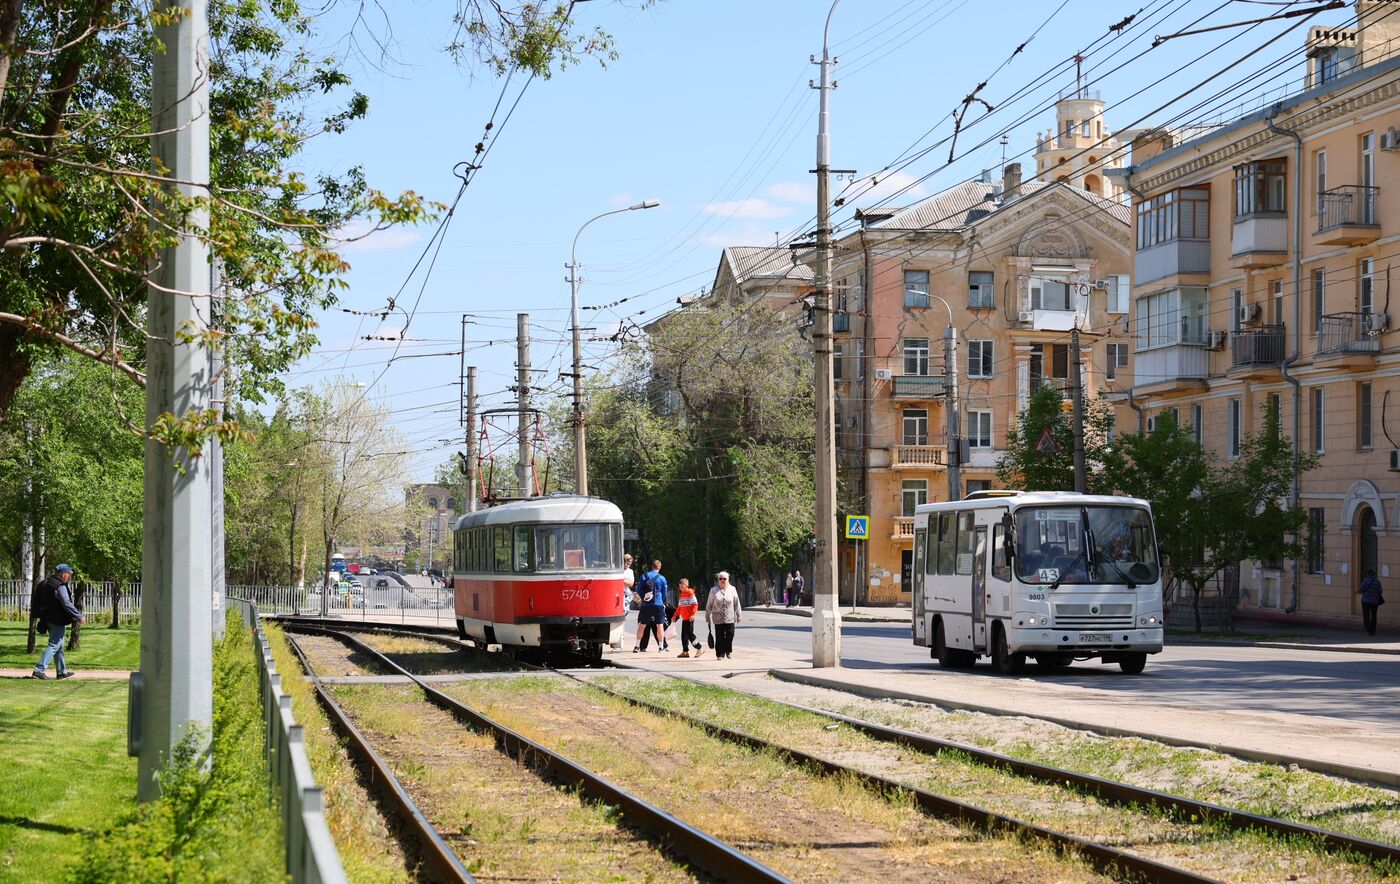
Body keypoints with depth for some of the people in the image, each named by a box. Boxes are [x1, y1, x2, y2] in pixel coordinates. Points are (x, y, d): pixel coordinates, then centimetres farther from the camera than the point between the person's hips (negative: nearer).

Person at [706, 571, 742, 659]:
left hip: (730, 618, 1)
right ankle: (720, 654, 6)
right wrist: (708, 616, 5)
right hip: (718, 618, -1)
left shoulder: (732, 590, 8)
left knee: (730, 635, -5)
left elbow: (736, 604, 11)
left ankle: (728, 651, 18)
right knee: (719, 637, -3)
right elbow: (709, 605, 7)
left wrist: (738, 615, 10)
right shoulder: (714, 590, 4)